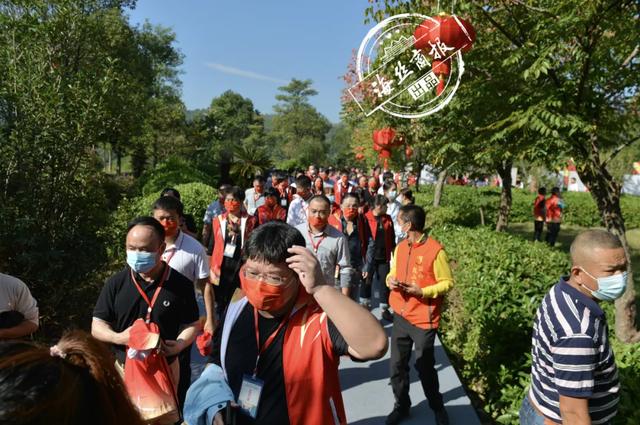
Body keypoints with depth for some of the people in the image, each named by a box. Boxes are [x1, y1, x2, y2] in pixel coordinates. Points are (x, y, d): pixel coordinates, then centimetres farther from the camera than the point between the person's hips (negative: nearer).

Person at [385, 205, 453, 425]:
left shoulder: (435, 250, -15)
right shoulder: (400, 247, 4)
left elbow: (447, 282, -9)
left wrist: (422, 292, -22)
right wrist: (391, 280, -8)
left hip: (424, 319, -5)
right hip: (400, 316, 5)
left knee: (424, 367, 9)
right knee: (397, 366, 11)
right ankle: (401, 406, 33)